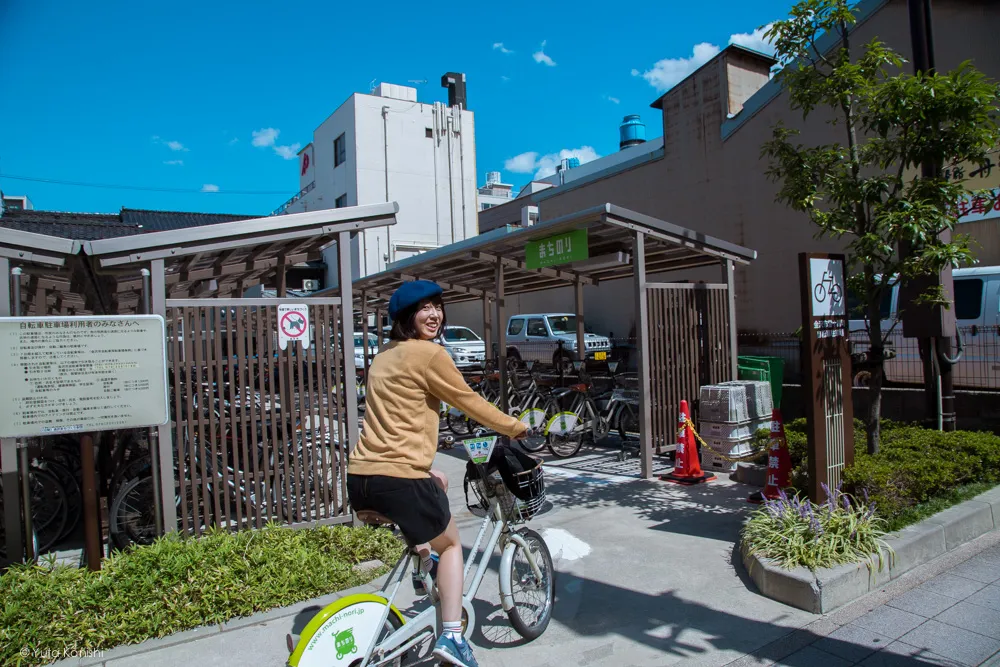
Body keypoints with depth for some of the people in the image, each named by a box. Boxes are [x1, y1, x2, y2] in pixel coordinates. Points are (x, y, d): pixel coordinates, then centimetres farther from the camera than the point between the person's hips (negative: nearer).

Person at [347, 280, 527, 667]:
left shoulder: (384, 355, 16)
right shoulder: (430, 354, -10)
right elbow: (471, 403, -2)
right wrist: (516, 428, 13)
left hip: (359, 478, 8)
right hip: (399, 478, -8)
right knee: (450, 544, 17)